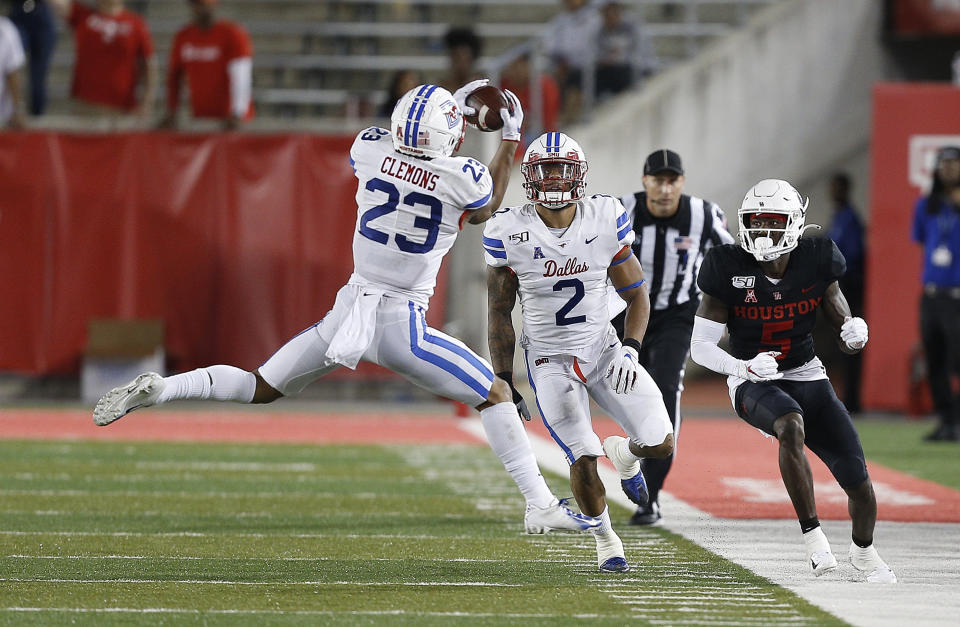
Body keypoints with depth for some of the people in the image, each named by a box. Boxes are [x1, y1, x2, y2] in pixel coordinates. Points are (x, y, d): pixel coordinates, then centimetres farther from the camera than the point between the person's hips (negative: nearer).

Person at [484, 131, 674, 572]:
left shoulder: (606, 219, -7)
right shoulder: (510, 233, -11)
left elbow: (635, 293, 4)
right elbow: (499, 313, -1)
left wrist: (631, 349, -12)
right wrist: (503, 383, -2)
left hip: (603, 350, 2)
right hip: (549, 361, -2)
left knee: (660, 444, -8)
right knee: (584, 460, -18)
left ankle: (624, 453, 31)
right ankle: (605, 541, 12)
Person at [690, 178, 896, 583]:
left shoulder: (816, 264, -6)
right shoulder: (730, 271, -12)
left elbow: (847, 340, 3)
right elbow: (700, 347, -10)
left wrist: (855, 333, -22)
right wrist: (746, 367, -28)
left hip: (808, 379, 3)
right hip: (754, 384, -3)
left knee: (859, 485, -3)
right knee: (791, 426, -39)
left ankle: (863, 551, 31)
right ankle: (812, 537, -31)